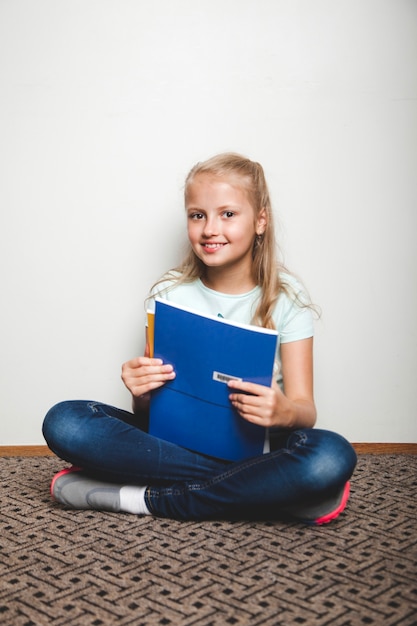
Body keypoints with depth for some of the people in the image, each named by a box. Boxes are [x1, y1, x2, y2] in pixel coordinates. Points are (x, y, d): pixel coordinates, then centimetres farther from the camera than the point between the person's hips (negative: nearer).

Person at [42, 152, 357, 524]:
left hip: (253, 445, -1)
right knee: (64, 422, -22)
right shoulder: (169, 294, 2)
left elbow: (306, 408, -6)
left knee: (332, 457, -34)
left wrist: (286, 412, -31)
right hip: (176, 438, 2)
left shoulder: (286, 298, -2)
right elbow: (150, 407, 3)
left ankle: (143, 498, -22)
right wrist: (142, 393, -22)